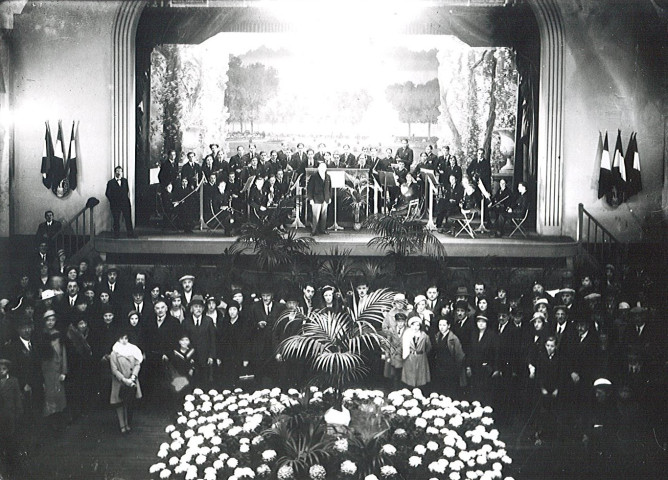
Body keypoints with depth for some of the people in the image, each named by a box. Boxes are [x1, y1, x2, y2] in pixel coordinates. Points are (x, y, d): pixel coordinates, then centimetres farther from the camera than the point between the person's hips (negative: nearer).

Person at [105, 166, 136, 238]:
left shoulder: (125, 181, 10)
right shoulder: (110, 182, 0)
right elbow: (107, 194, 1)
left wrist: (125, 198, 6)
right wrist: (112, 201, -2)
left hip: (125, 203, 2)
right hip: (115, 204, -2)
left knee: (128, 219, 2)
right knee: (116, 220, 2)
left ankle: (130, 233, 8)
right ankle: (116, 234, 12)